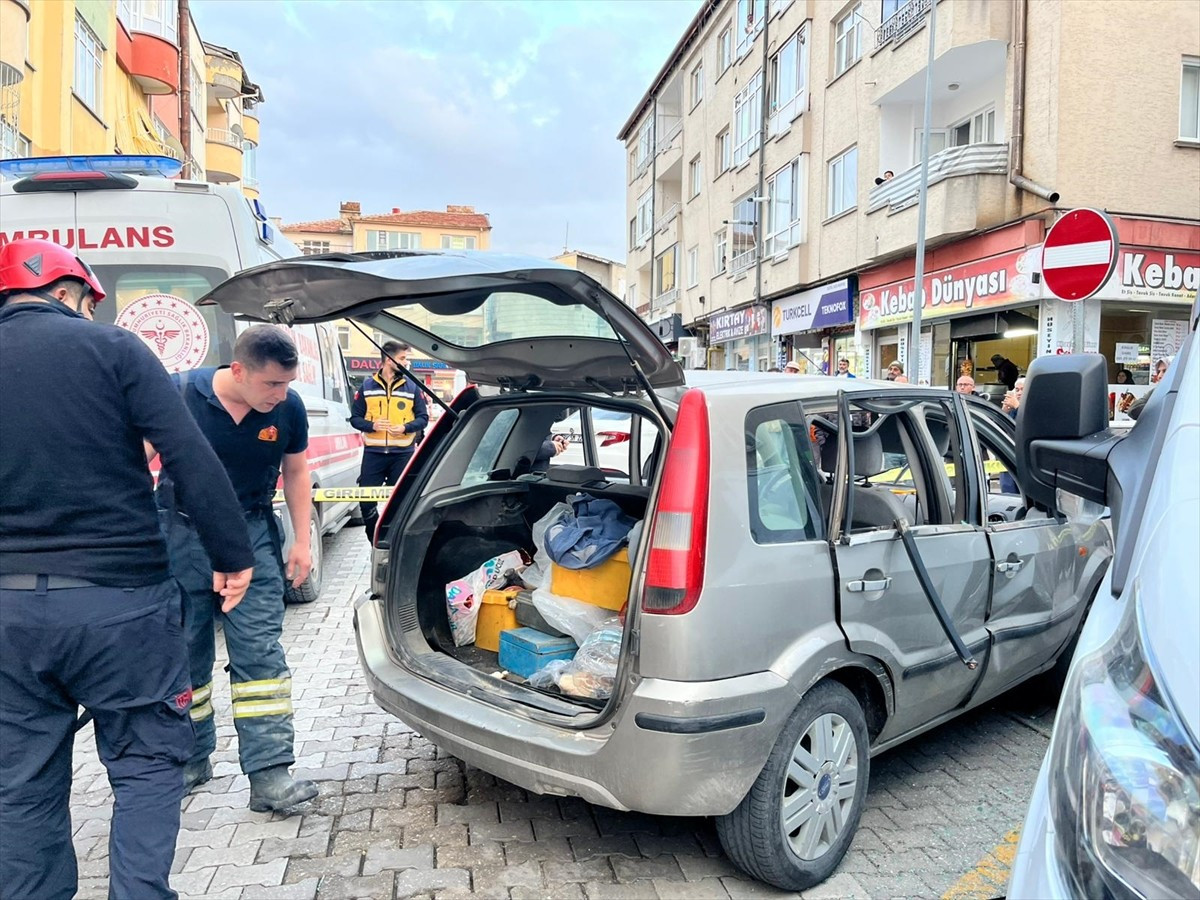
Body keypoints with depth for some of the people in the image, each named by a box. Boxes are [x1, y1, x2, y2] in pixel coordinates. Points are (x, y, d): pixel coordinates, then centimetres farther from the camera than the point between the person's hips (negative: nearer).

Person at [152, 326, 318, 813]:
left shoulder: (289, 408, -8)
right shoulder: (181, 394, -14)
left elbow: (296, 472, 7)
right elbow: (142, 461, -1)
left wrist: (302, 542, 4)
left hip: (251, 536, 0)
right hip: (181, 535, 0)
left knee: (260, 655, -6)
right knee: (185, 655, 12)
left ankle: (269, 775, -4)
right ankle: (191, 759, 31)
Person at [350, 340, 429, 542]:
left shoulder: (412, 386, 6)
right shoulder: (367, 385, 6)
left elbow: (423, 417, 6)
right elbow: (355, 417, 7)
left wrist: (405, 428, -13)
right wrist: (371, 425, -13)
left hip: (402, 453, 0)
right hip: (373, 453, 0)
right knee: (366, 500, -2)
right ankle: (376, 543, 14)